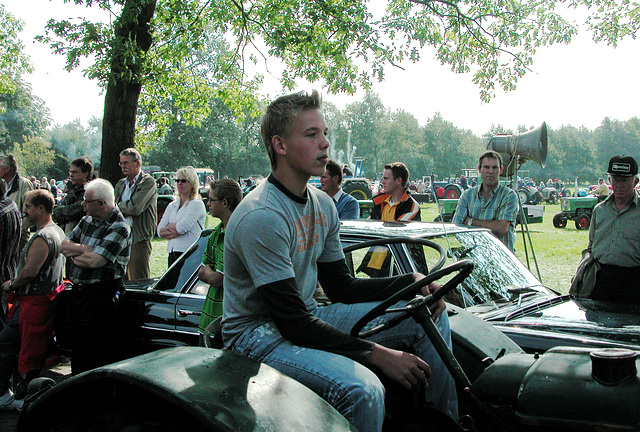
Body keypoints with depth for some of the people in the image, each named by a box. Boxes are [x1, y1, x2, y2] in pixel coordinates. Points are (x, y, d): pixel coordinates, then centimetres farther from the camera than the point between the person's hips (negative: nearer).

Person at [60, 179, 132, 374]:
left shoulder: (119, 228, -14)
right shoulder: (87, 221, 12)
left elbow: (94, 261, -22)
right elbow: (64, 245, 9)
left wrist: (75, 252, -4)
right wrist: (86, 250, -8)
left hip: (101, 298, -8)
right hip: (77, 293, 8)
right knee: (77, 349, 17)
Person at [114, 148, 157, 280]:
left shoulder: (148, 182, -6)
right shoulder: (121, 184, 18)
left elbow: (135, 208, -15)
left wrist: (117, 207, -1)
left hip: (139, 238, -7)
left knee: (139, 283, -7)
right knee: (122, 281, 8)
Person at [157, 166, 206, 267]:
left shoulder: (197, 204, -3)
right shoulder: (172, 206, 18)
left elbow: (182, 227, -14)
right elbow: (160, 231, 8)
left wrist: (169, 226, 4)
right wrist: (176, 231, -8)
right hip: (172, 254, 6)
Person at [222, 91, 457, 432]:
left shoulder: (322, 205, 8)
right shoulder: (261, 218, -23)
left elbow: (341, 287, 12)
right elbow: (292, 323, -24)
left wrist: (411, 282, -3)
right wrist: (377, 354, -25)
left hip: (309, 318, 9)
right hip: (259, 335, -9)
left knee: (430, 316, 3)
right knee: (363, 390, -36)